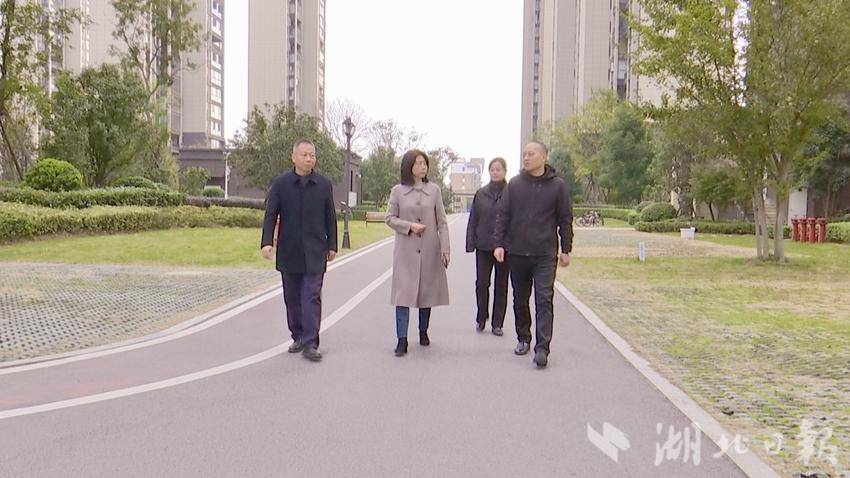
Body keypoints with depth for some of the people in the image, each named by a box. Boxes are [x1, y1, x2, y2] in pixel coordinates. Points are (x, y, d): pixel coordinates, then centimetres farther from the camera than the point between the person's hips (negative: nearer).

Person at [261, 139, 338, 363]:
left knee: (312, 297, -6)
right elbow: (270, 215, -2)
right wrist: (267, 241, -14)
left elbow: (330, 217, 8)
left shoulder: (324, 184, 4)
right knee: (292, 298, 10)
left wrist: (332, 245, 7)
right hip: (288, 251, 1)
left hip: (315, 252, -1)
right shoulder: (281, 183, 1)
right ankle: (298, 337, 22)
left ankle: (310, 343, -4)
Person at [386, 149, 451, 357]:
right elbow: (390, 218, 4)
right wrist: (410, 226, -12)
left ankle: (423, 331, 28)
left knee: (427, 291, 9)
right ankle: (402, 340, -5)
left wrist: (445, 248, -3)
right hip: (405, 250, -1)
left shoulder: (434, 190, 4)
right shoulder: (397, 191, 2)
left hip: (429, 249, 2)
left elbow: (442, 222, 4)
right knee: (403, 292, -6)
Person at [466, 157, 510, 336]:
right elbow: (473, 220, 7)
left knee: (501, 286, 7)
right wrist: (471, 244, 1)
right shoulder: (481, 194, 5)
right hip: (483, 246, 2)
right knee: (482, 283, 0)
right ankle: (481, 318, 20)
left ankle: (497, 323, 17)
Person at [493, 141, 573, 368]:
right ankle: (523, 339, 29)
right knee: (520, 300, 13)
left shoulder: (557, 185, 1)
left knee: (544, 300, -8)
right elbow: (502, 215, 5)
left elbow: (565, 219, 4)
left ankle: (542, 348, -6)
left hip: (545, 254, -3)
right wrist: (499, 243, -4)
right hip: (517, 253, 3)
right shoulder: (514, 185, 5)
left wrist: (566, 249, 3)